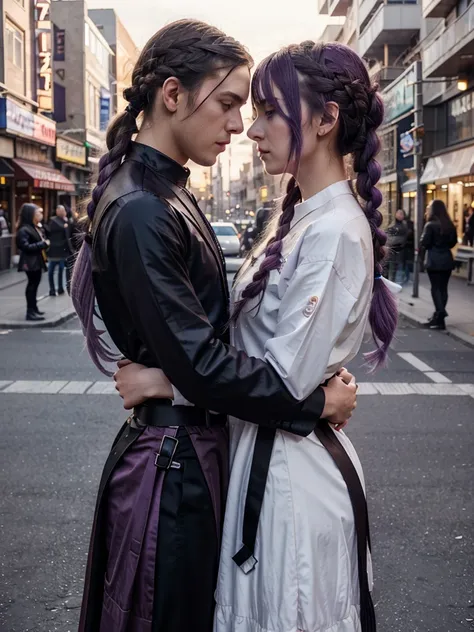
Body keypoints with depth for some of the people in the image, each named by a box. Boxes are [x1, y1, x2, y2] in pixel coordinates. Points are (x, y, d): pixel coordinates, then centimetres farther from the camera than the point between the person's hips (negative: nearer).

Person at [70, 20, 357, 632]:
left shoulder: (167, 193, 9)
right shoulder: (140, 211, -22)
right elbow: (197, 362, -25)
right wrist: (315, 403, -17)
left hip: (194, 445, 10)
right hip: (171, 460, -9)